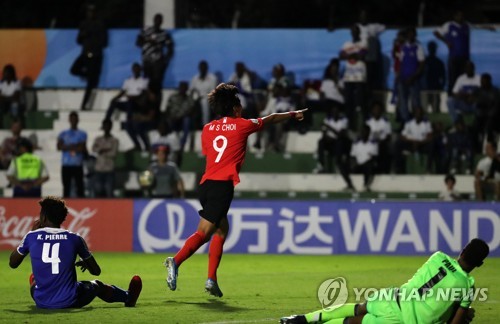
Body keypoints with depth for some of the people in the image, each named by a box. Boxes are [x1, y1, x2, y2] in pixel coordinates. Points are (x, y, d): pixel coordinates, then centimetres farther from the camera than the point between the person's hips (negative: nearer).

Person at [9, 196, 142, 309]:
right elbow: (96, 271, 7)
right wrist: (85, 263, 31)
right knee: (97, 285, 30)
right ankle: (128, 297, 54)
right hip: (69, 302, -1)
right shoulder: (74, 238, -2)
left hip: (41, 303, 1)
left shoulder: (32, 236, -3)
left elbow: (12, 263, 14)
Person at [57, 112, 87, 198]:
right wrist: (71, 147, -12)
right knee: (66, 187, 1)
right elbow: (59, 147, -2)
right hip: (66, 165, 1)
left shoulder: (82, 134, 9)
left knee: (79, 186, -5)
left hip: (78, 165, -1)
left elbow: (83, 148, 5)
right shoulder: (63, 134, 10)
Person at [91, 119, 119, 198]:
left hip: (109, 171, -3)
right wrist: (106, 150, -14)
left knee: (109, 193, -6)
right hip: (98, 170, 3)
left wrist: (102, 151, -3)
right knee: (98, 192, 0)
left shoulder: (114, 140, 3)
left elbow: (113, 153, -8)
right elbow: (94, 149, -6)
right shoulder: (98, 139, 11)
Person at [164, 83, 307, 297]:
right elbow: (271, 119, 20)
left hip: (206, 183, 6)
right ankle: (176, 261, -29)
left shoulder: (207, 129, 14)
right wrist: (292, 115, 36)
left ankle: (212, 279, 7)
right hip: (223, 185, -6)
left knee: (222, 229, 16)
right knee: (204, 232, -11)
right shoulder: (241, 126, 4)